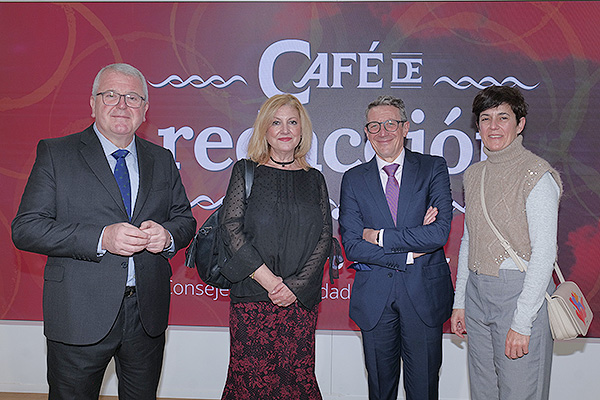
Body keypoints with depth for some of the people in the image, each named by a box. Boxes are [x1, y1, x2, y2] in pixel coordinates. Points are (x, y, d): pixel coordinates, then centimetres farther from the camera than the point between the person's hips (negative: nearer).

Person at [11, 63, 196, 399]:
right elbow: (25, 229, -9)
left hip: (148, 314, 4)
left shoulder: (162, 160, 9)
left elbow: (185, 219, 13)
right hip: (80, 314, -3)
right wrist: (101, 238, -21)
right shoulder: (55, 153, -2)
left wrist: (167, 235, -11)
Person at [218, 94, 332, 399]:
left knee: (298, 375, 4)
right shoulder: (245, 171, 5)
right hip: (252, 297, -1)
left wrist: (295, 286, -7)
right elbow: (232, 228, -4)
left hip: (302, 299, 2)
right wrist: (269, 280, -11)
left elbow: (324, 238, 5)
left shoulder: (314, 179, 11)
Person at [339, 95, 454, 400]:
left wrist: (378, 236, -11)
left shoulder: (434, 169, 1)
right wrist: (409, 253, -11)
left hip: (424, 294, -1)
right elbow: (352, 246, -5)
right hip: (374, 298, 1)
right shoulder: (353, 179, 4)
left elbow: (440, 232, -13)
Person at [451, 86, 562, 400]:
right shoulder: (474, 174, 10)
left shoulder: (537, 175, -10)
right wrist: (460, 301, 13)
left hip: (521, 291, -6)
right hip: (477, 291, 6)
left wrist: (522, 323, -17)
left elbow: (544, 253, -15)